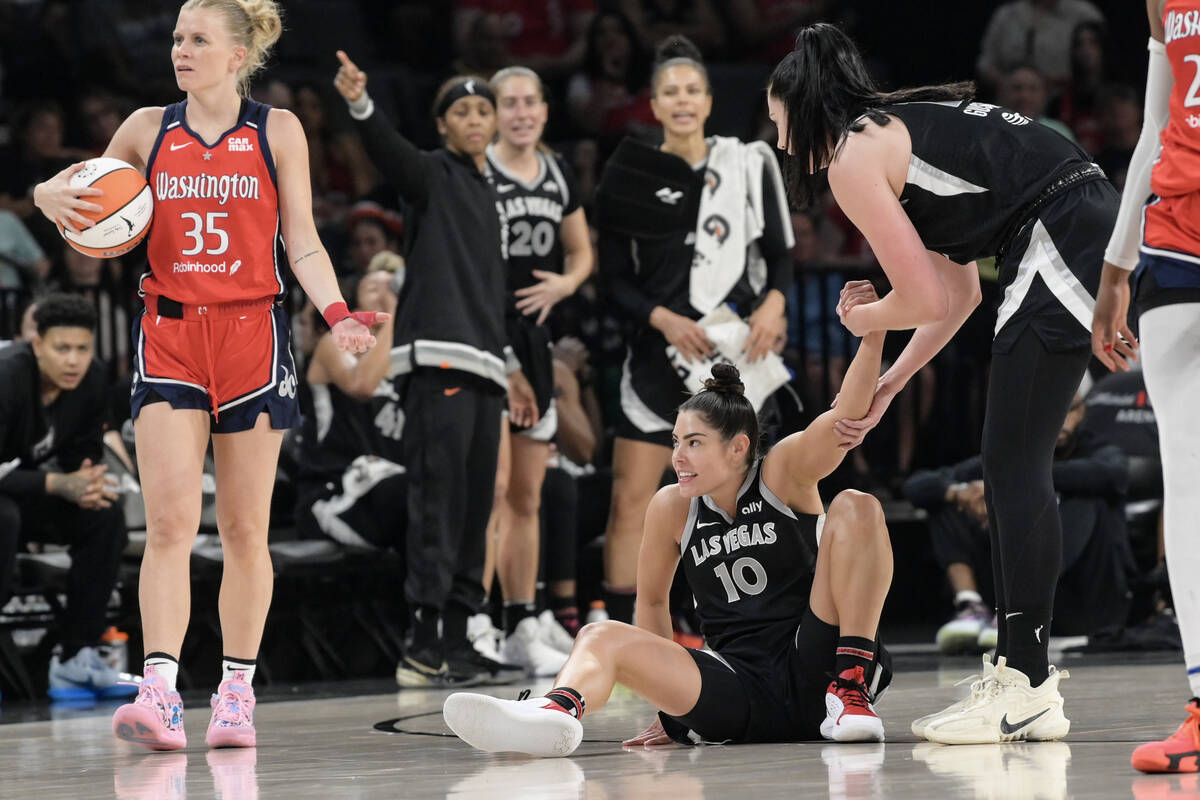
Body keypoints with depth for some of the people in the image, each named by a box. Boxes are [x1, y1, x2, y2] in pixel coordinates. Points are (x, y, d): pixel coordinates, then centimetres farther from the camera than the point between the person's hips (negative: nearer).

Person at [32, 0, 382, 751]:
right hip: (168, 335, 1)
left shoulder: (278, 131, 3)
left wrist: (337, 314, -13)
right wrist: (52, 196, -4)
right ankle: (161, 692, -19)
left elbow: (303, 244, 4)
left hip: (252, 333, -1)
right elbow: (89, 199, 20)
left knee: (245, 528, 5)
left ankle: (237, 691, 14)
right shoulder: (148, 128, 7)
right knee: (170, 521, -12)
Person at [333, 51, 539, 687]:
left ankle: (456, 644, 12)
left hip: (480, 367, 8)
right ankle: (423, 648, -17)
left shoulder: (488, 193, 24)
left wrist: (509, 366, 29)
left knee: (474, 506, 8)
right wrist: (361, 105, -41)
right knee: (439, 498, -14)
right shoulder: (433, 176, 1)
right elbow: (390, 153, -22)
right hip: (437, 360, -8)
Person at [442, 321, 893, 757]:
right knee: (601, 637, -17)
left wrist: (871, 333, -34)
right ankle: (556, 713, -56)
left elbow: (849, 414, -18)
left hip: (814, 673, -3)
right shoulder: (673, 508, 7)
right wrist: (670, 697, 14)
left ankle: (852, 689, -24)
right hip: (740, 692, 3)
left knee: (856, 508, -18)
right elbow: (651, 599, 19)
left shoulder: (783, 474, -2)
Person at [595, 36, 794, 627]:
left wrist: (774, 302, -12)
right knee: (631, 496, -6)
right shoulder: (631, 178, 1)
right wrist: (663, 319, -14)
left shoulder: (749, 163, 4)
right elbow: (615, 278, 2)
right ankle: (619, 627, -2)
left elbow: (780, 249, 7)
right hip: (659, 353, -1)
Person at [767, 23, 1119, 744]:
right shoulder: (902, 128, 24)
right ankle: (1026, 674, 12)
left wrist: (860, 321, 15)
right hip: (1098, 237, 9)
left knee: (1015, 470, -7)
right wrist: (886, 388, 27)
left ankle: (1026, 686, -9)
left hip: (1063, 250, -9)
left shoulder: (853, 157, -3)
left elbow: (926, 299, -5)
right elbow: (961, 292, 26)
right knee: (1014, 471, 11)